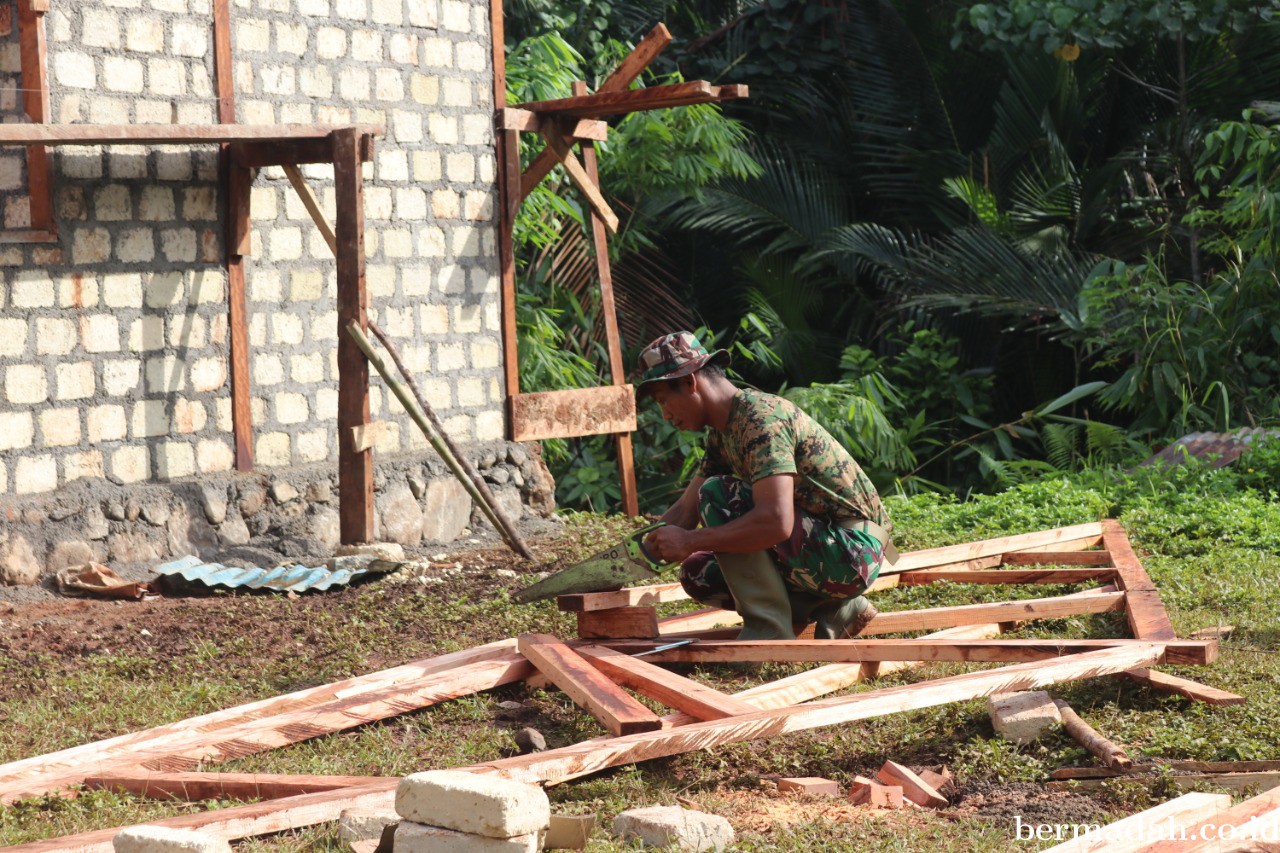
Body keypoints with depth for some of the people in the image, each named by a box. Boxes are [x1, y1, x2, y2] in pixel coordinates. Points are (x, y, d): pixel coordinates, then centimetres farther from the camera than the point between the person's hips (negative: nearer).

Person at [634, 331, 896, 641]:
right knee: (697, 574, 8)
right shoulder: (721, 433, 11)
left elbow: (776, 522, -33)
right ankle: (837, 610, 8)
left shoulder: (760, 416, -21)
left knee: (717, 495, -19)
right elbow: (685, 512, 18)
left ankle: (768, 628, -15)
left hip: (852, 549, -10)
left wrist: (689, 541, -26)